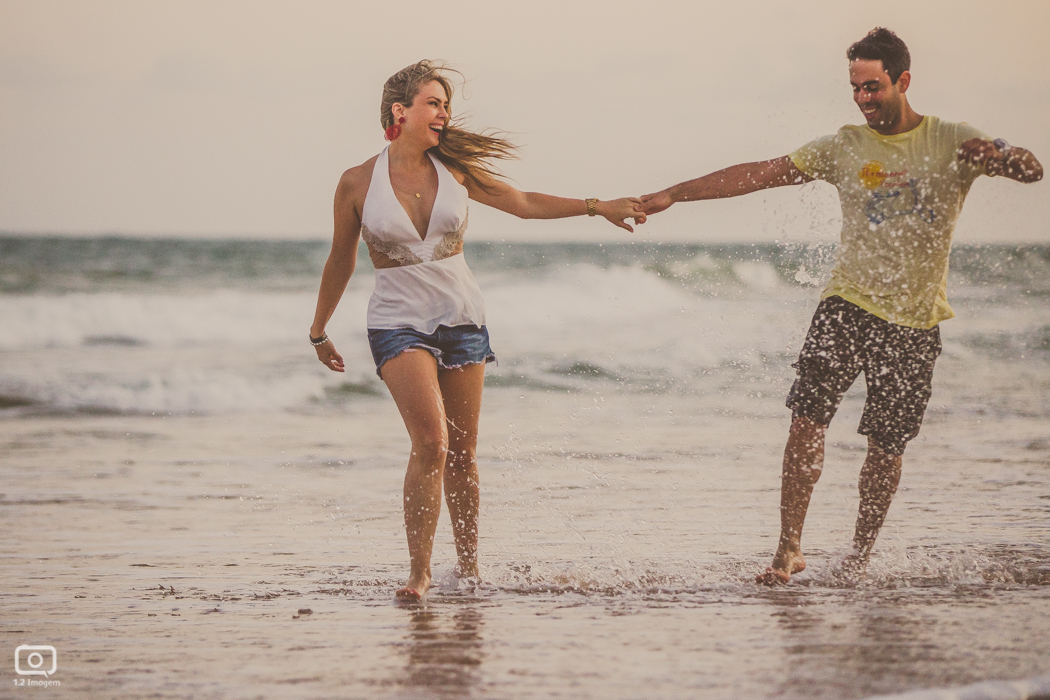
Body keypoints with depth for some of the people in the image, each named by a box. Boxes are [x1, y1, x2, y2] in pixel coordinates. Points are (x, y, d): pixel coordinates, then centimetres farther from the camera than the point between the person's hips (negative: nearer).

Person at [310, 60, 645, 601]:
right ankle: (419, 572, -13)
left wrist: (597, 206, 3)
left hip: (461, 318, 4)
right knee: (431, 442, -21)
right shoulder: (358, 183, -5)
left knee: (461, 452, 8)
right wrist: (318, 331, 17)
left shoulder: (453, 169, 2)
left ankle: (468, 565, 23)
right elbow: (340, 262, 7)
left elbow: (523, 203, 10)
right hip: (399, 321, -3)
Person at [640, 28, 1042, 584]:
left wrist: (998, 155, -35)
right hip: (849, 305, 1)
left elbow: (1031, 171, -11)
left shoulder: (952, 142, 0)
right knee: (808, 416, -16)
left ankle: (860, 555, 21)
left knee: (887, 445, 3)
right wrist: (673, 194, -3)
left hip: (915, 320, 0)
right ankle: (789, 549, -9)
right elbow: (759, 174, 2)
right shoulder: (844, 148, 4)